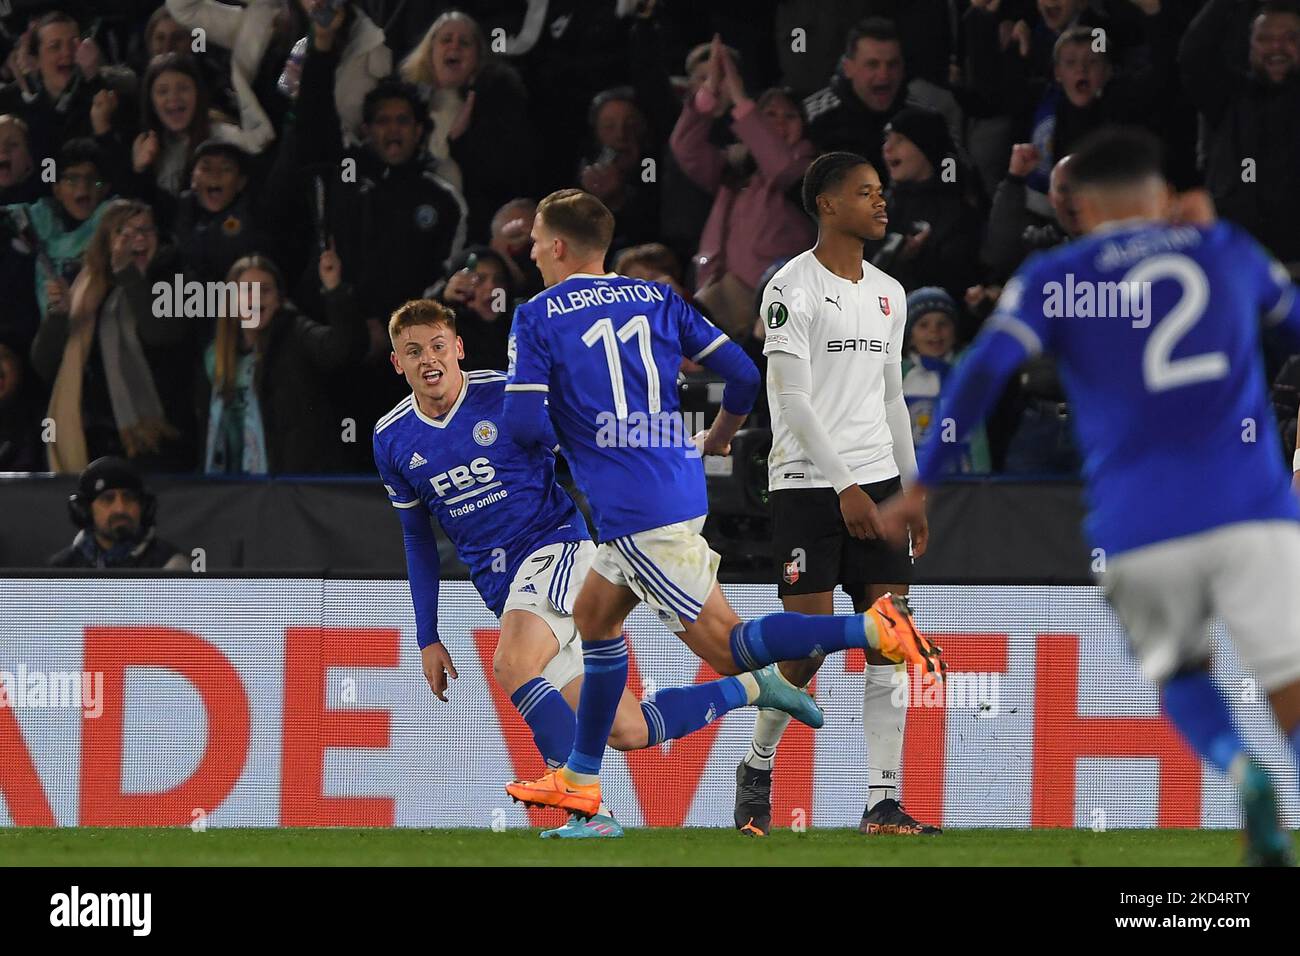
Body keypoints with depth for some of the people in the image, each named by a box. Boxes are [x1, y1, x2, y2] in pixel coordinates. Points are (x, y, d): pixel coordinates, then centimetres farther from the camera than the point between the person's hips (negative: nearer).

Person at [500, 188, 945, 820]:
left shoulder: (536, 318, -5)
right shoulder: (657, 299, 11)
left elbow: (524, 424, -13)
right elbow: (743, 374, 7)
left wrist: (566, 431, 12)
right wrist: (717, 438, 27)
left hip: (633, 509, -8)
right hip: (681, 484, 8)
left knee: (727, 649, -7)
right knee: (594, 616, 24)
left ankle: (874, 630, -24)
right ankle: (578, 780, 29)